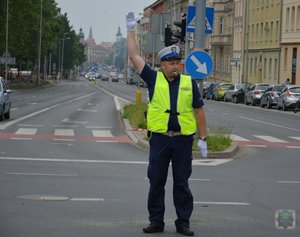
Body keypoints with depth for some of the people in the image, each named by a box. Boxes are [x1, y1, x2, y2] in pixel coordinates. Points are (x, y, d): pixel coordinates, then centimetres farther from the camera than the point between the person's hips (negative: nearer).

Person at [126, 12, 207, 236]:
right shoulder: (154, 79, 4)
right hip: (160, 139, 0)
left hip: (183, 140, 0)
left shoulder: (189, 82, 5)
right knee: (156, 182, 5)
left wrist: (203, 138, 4)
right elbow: (135, 56, 4)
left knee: (182, 183, 5)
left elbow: (199, 110, 8)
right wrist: (131, 30, 4)